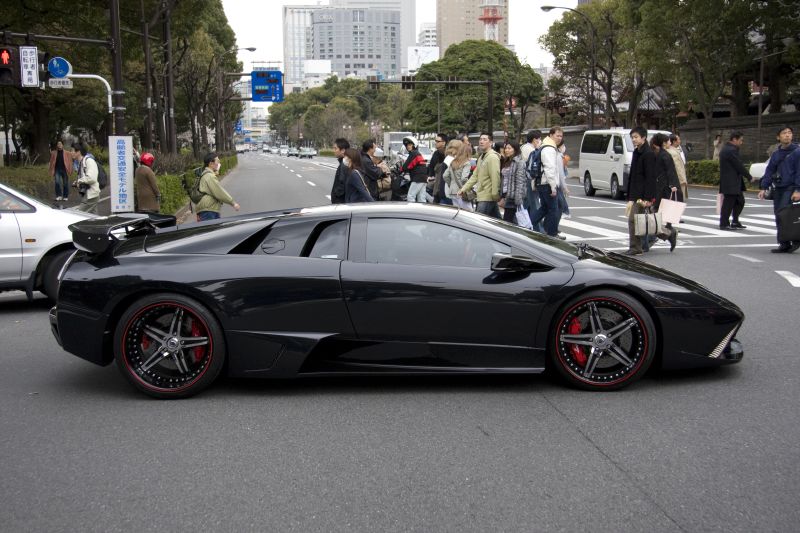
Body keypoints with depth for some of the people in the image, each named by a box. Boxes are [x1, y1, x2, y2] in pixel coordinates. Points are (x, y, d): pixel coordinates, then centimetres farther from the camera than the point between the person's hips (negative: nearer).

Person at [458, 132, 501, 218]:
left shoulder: (493, 157, -12)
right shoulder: (481, 157, 17)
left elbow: (495, 177, -19)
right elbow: (475, 176, 18)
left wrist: (495, 195, -22)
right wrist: (463, 189, 11)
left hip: (487, 198, -9)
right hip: (482, 196, 9)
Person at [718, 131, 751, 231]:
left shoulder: (725, 149, 15)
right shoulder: (731, 150, -18)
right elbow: (739, 166, -17)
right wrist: (749, 177, -7)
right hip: (731, 182, -10)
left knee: (739, 201, 14)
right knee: (729, 202, -3)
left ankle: (735, 222, 19)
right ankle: (724, 224, 4)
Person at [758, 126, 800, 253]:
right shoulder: (775, 154, 13)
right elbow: (769, 171, 15)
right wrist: (763, 188, 5)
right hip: (778, 189, 6)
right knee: (779, 217, 4)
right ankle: (784, 244, 10)